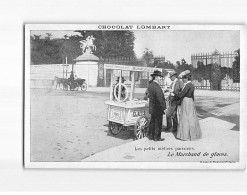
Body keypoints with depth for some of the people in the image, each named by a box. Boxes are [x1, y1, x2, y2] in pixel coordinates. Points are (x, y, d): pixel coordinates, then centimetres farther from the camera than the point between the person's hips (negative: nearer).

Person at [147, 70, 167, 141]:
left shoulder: (150, 85, 7)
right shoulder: (157, 87, -22)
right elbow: (160, 99, -23)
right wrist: (164, 107, -17)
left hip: (152, 108, 9)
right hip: (158, 108, -9)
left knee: (152, 122, 17)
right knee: (158, 123, 2)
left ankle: (150, 135, 24)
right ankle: (157, 137, 8)